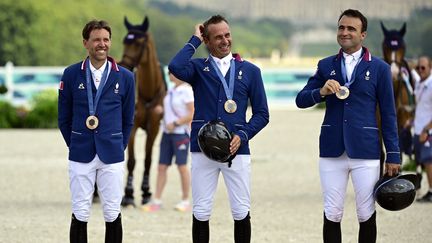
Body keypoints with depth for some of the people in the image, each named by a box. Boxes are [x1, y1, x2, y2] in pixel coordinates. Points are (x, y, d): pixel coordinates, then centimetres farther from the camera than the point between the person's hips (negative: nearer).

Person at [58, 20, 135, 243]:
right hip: (81, 155, 0)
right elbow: (64, 118, 8)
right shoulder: (71, 74, 1)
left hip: (112, 156, 1)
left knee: (112, 214, 2)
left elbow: (127, 119, 11)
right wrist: (75, 145, 9)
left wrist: (118, 147, 8)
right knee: (80, 214, 1)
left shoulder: (124, 77, 3)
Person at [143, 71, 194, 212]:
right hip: (167, 133, 7)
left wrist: (175, 124, -17)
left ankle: (185, 201, 10)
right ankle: (157, 201, 6)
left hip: (181, 133, -7)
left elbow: (191, 114, -14)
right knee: (162, 167, 4)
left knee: (182, 166, -1)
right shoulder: (171, 91, 12)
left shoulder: (186, 91, -10)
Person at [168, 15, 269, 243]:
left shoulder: (250, 71, 9)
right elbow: (175, 67, -17)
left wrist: (243, 135, -8)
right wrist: (194, 40, -5)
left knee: (241, 212, -1)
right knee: (200, 213, 2)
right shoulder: (198, 68, 7)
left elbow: (261, 113, 8)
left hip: (237, 149, 0)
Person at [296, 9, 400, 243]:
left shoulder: (379, 68, 2)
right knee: (332, 215, 2)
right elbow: (300, 100, 7)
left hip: (365, 151, -2)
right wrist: (321, 92, -14)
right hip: (332, 151, 2)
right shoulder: (326, 65, 9)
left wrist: (393, 155, 0)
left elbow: (388, 114, 3)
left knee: (366, 215, 2)